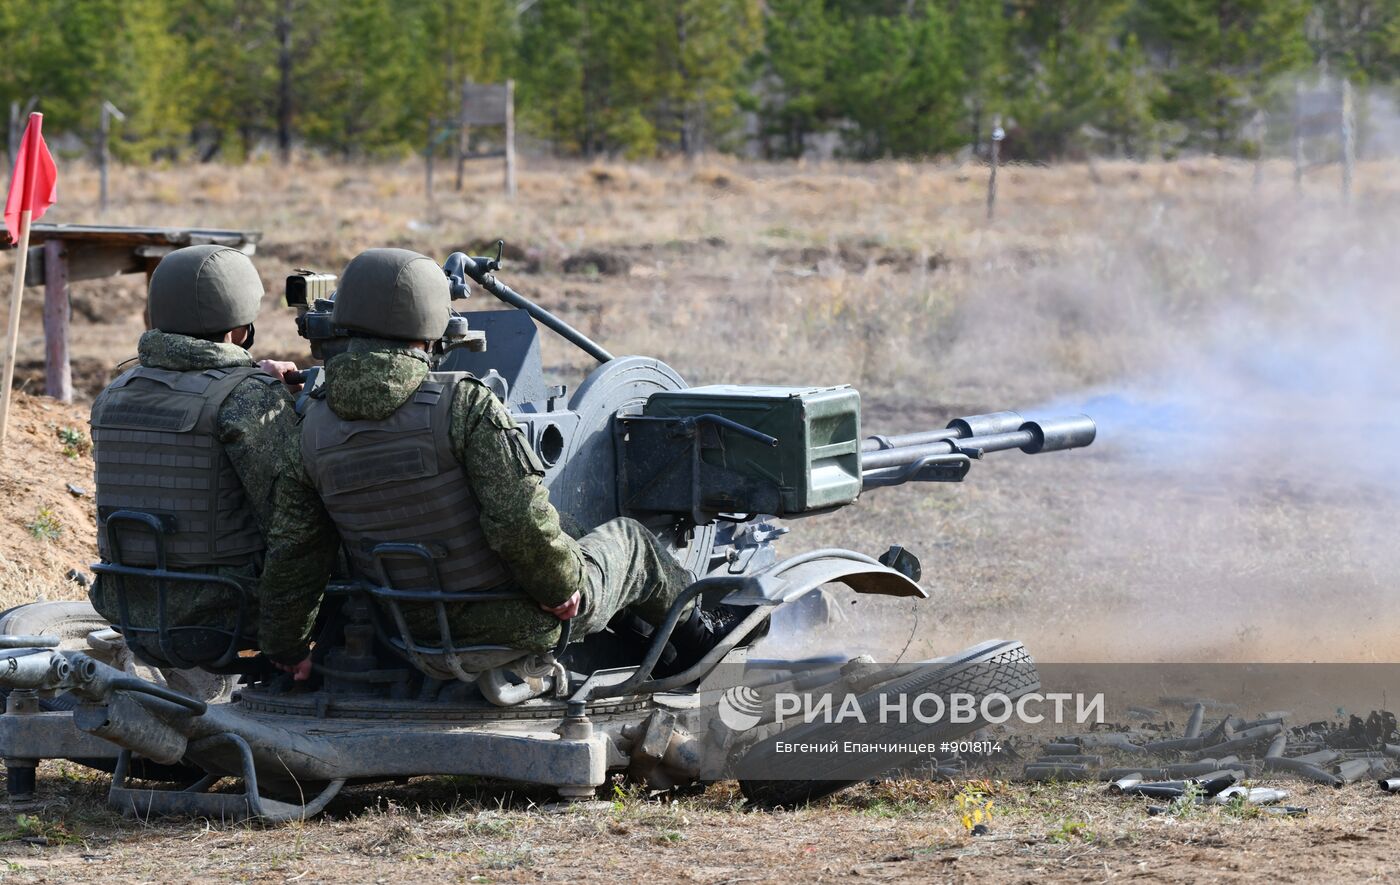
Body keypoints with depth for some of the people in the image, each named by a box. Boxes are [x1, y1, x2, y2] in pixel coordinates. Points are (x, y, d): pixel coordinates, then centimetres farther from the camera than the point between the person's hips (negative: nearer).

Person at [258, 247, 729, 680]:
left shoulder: (315, 430, -7)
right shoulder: (464, 404, -23)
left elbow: (293, 556, -2)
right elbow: (523, 523, -28)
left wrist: (287, 649, 11)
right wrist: (561, 589, -10)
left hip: (421, 633, 5)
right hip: (515, 625, -5)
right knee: (627, 540, 25)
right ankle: (695, 634, 51)